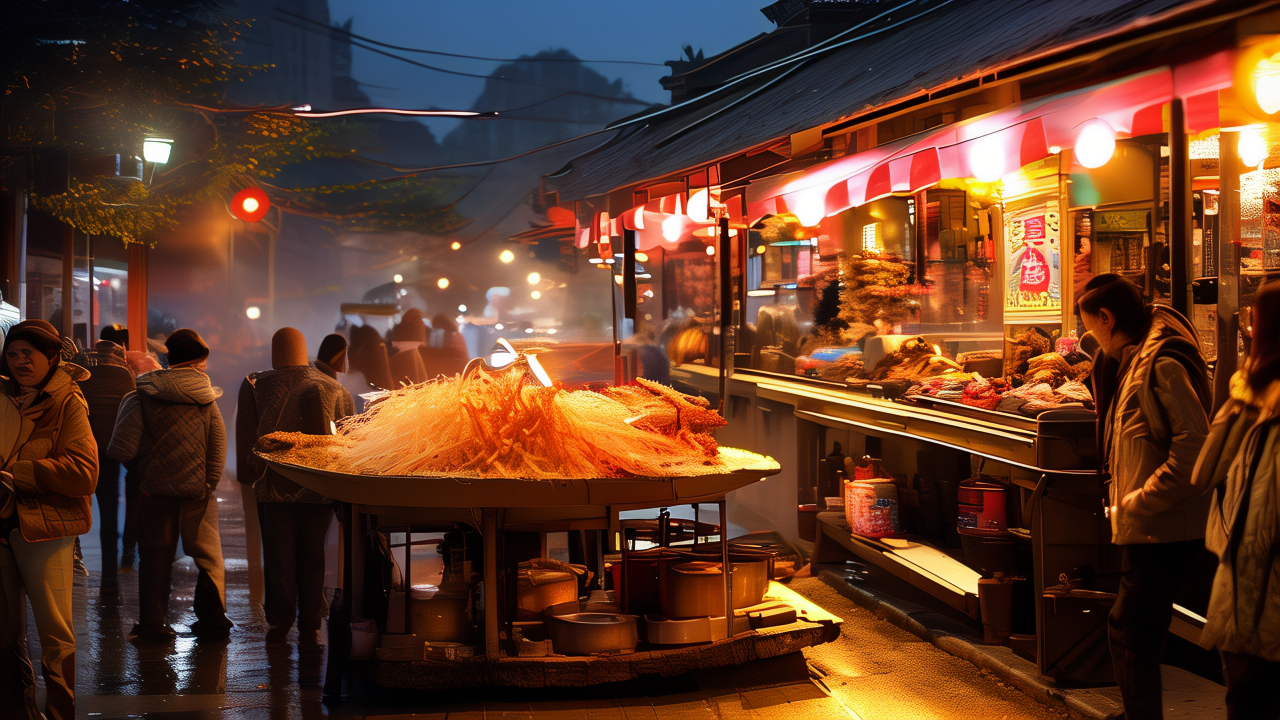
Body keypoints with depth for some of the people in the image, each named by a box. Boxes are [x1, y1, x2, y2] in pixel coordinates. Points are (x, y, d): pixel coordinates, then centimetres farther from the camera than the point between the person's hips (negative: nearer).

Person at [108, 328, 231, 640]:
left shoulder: (142, 395, -6)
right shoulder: (206, 397, -3)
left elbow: (123, 449, -12)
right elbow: (219, 446, -4)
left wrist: (142, 472, 4)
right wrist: (209, 483, 5)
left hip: (156, 489, 0)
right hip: (198, 489, 0)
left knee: (155, 555, 10)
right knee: (208, 554, 12)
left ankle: (153, 623, 12)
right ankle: (213, 618, 11)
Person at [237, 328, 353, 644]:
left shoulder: (254, 387, 0)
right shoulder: (335, 389, 4)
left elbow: (246, 439, 2)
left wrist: (247, 476, 11)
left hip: (274, 486, -1)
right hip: (321, 486, 1)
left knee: (278, 555, 8)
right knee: (313, 556, 7)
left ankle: (280, 621, 11)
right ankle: (310, 626, 9)